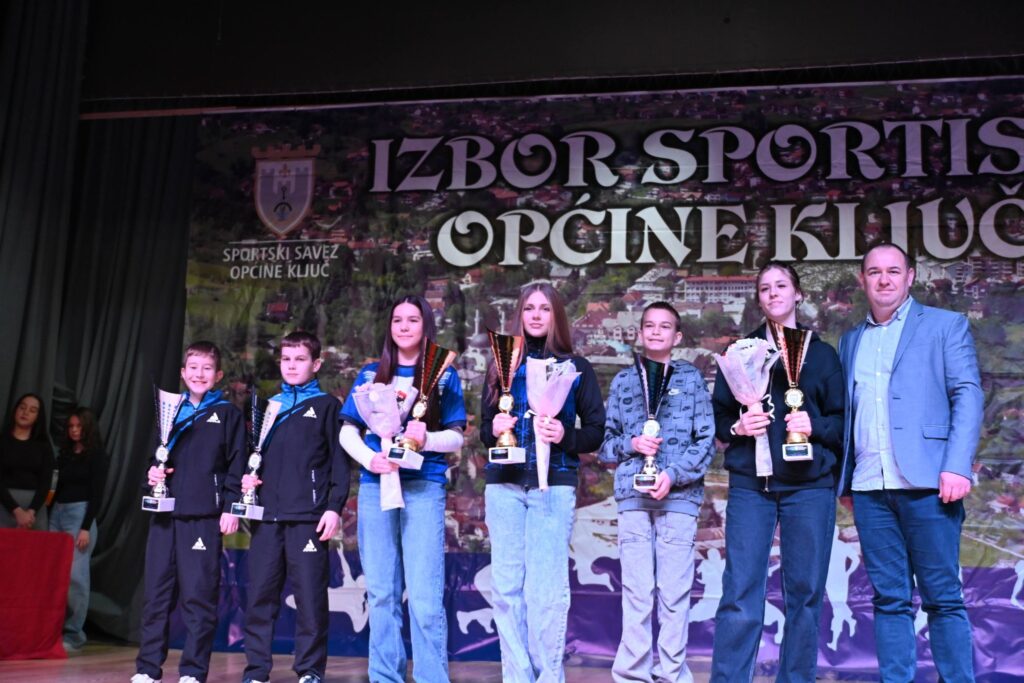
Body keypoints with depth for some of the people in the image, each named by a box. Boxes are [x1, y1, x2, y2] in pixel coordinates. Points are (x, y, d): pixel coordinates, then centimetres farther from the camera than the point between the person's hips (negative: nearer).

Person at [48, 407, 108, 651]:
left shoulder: (96, 456, 0)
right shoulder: (64, 454, 16)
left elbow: (97, 494, -6)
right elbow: (58, 487, 16)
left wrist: (86, 528, -13)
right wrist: (49, 519, 8)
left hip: (80, 513, -6)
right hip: (57, 512, 6)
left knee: (74, 574, -9)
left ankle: (74, 633, -2)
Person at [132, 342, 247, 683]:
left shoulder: (228, 414, 6)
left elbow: (236, 465, 0)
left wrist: (230, 506, -8)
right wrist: (151, 474, 5)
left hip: (204, 516, -4)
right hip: (165, 514, 5)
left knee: (199, 594, -4)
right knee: (156, 592, 6)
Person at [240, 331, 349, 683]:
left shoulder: (326, 405, 6)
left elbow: (339, 461, 0)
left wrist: (334, 507, -9)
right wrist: (249, 476, 6)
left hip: (308, 515, -4)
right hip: (268, 515, 4)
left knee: (310, 595, -2)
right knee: (260, 595, 4)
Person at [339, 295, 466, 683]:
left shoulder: (444, 376, 8)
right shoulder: (370, 374, 13)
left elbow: (456, 437, 4)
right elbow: (348, 432, 10)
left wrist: (426, 438, -17)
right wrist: (369, 458, -9)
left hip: (423, 488, -3)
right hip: (375, 486, 3)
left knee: (425, 595, -8)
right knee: (381, 592, 6)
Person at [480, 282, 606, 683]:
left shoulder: (576, 368, 7)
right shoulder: (502, 366, 14)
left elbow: (598, 431, 4)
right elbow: (485, 429, 17)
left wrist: (565, 436, -14)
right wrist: (494, 430, -5)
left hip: (553, 486, -3)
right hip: (504, 485, 3)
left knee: (546, 588, -6)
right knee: (506, 586, 2)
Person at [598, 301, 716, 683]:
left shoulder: (691, 378, 10)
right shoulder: (623, 380, 15)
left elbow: (706, 440, 3)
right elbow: (605, 441, 13)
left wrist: (674, 473, -10)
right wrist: (631, 444, -7)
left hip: (679, 494, -1)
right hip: (633, 495, 1)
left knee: (674, 591, -1)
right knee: (636, 592, 1)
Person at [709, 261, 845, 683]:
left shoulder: (822, 354, 11)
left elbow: (842, 421, 8)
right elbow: (718, 415, 10)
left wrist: (815, 425, -11)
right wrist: (737, 426, -10)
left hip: (810, 486, 1)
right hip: (751, 484, 0)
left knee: (804, 593, 2)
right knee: (741, 593, -6)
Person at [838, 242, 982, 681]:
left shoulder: (946, 325, 7)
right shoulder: (851, 341, 18)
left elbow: (968, 395, -2)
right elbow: (846, 412, 16)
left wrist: (957, 466, -13)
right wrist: (844, 477, 7)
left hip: (925, 481, -4)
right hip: (869, 487, 4)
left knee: (942, 597, 0)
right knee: (889, 599, 6)